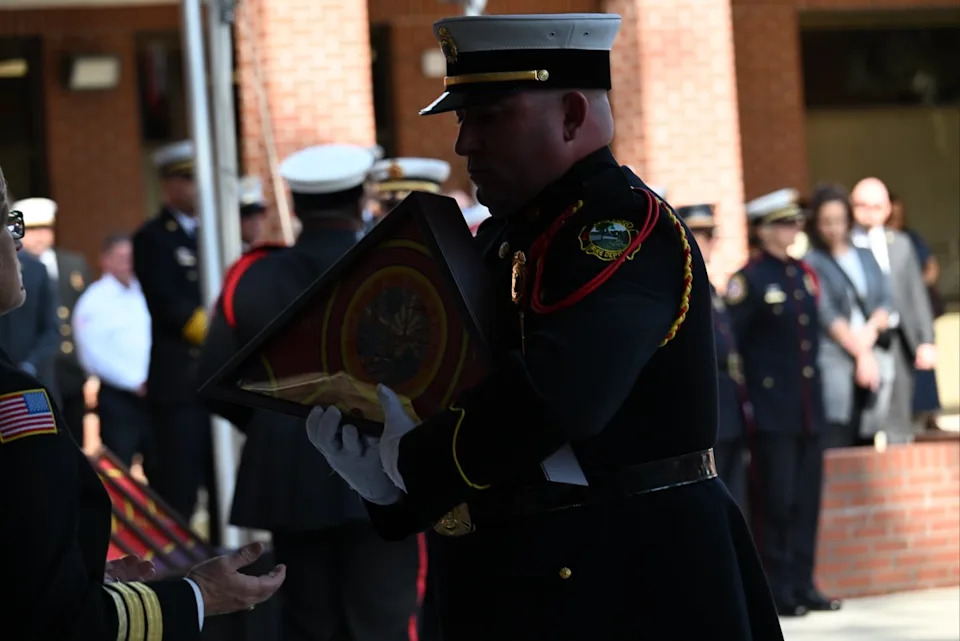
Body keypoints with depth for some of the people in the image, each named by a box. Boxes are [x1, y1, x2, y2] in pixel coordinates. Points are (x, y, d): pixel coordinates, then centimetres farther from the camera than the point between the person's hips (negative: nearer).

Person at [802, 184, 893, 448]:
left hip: (876, 359, 5)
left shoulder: (865, 256, 17)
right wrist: (861, 353, -12)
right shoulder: (812, 263, -1)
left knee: (867, 443, 4)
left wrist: (871, 329, -9)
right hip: (835, 358, -5)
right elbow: (827, 315, -7)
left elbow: (886, 300, 11)